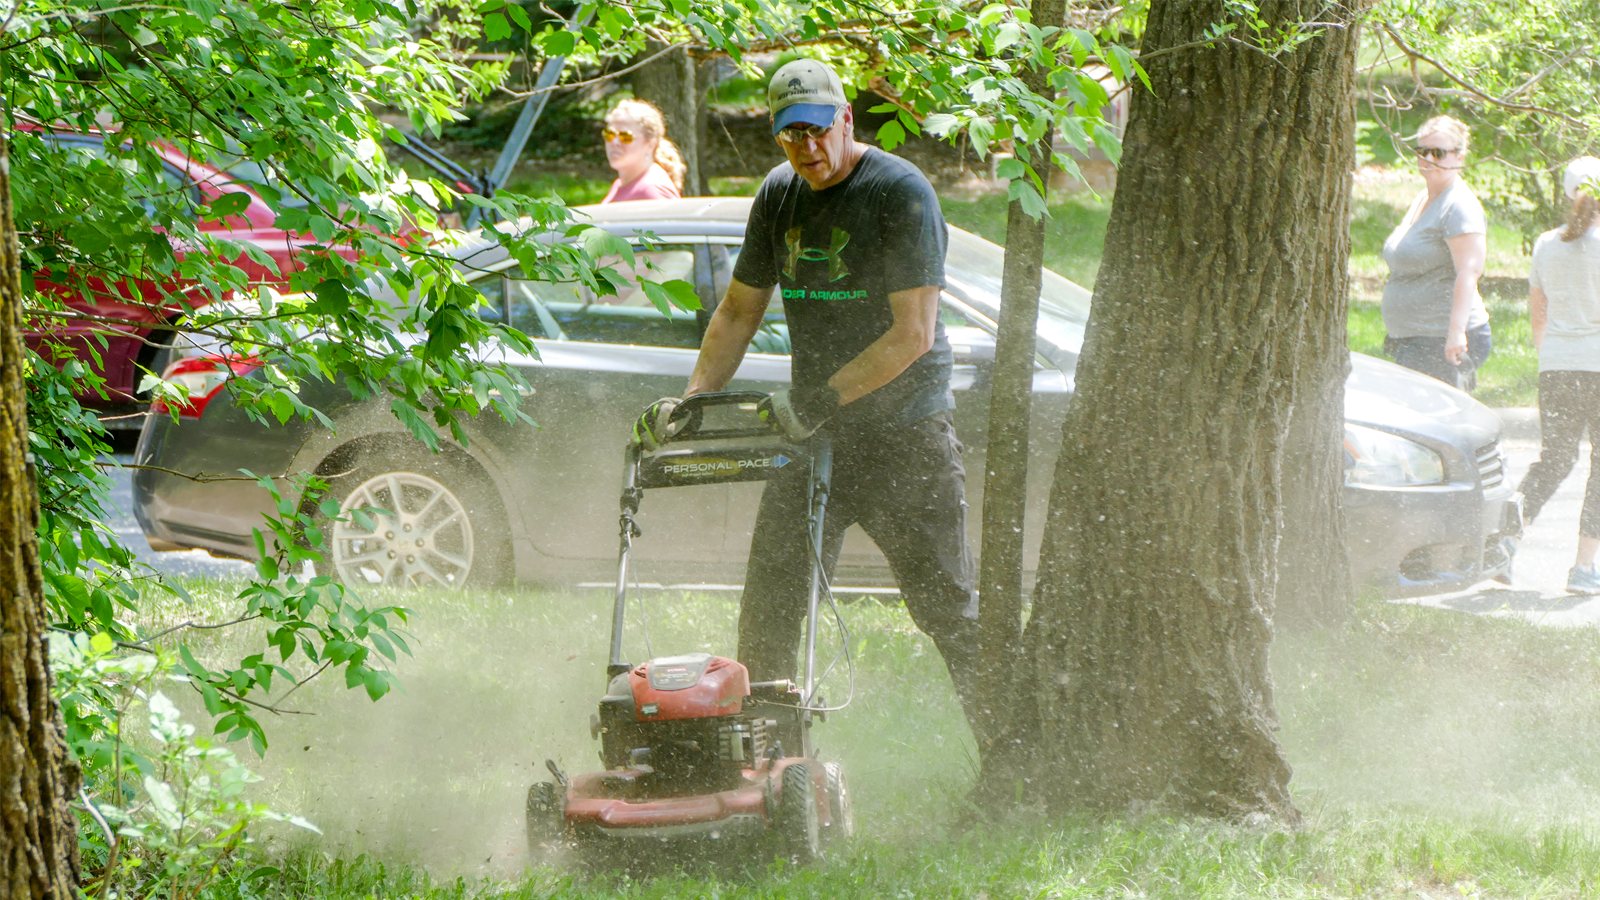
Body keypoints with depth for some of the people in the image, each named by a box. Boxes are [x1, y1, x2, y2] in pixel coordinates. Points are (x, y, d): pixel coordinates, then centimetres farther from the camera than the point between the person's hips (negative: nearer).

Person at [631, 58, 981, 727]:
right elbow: (738, 311, 17)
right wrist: (690, 401, 3)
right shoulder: (778, 196, 8)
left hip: (905, 431, -6)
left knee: (948, 609, -5)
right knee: (769, 605, 0)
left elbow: (914, 334, -19)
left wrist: (820, 401, -23)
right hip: (815, 432, 6)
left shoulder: (901, 194, -13)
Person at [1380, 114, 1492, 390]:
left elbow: (1469, 271, -23)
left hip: (1444, 345, -10)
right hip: (1410, 341, 10)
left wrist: (1456, 331, -33)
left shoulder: (1460, 206, -13)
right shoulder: (1422, 201, 18)